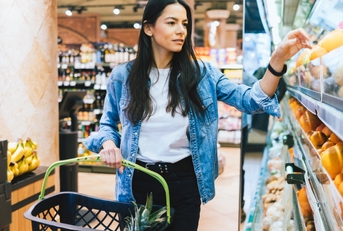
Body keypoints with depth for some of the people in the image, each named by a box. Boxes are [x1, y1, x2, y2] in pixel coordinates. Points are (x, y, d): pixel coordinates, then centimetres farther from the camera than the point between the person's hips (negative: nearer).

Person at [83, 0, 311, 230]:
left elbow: (250, 100, -11)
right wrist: (108, 143, -14)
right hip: (139, 181, 0)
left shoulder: (201, 73, -3)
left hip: (184, 179, 1)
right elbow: (108, 123, 9)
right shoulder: (123, 75, -4)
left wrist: (278, 58, -25)